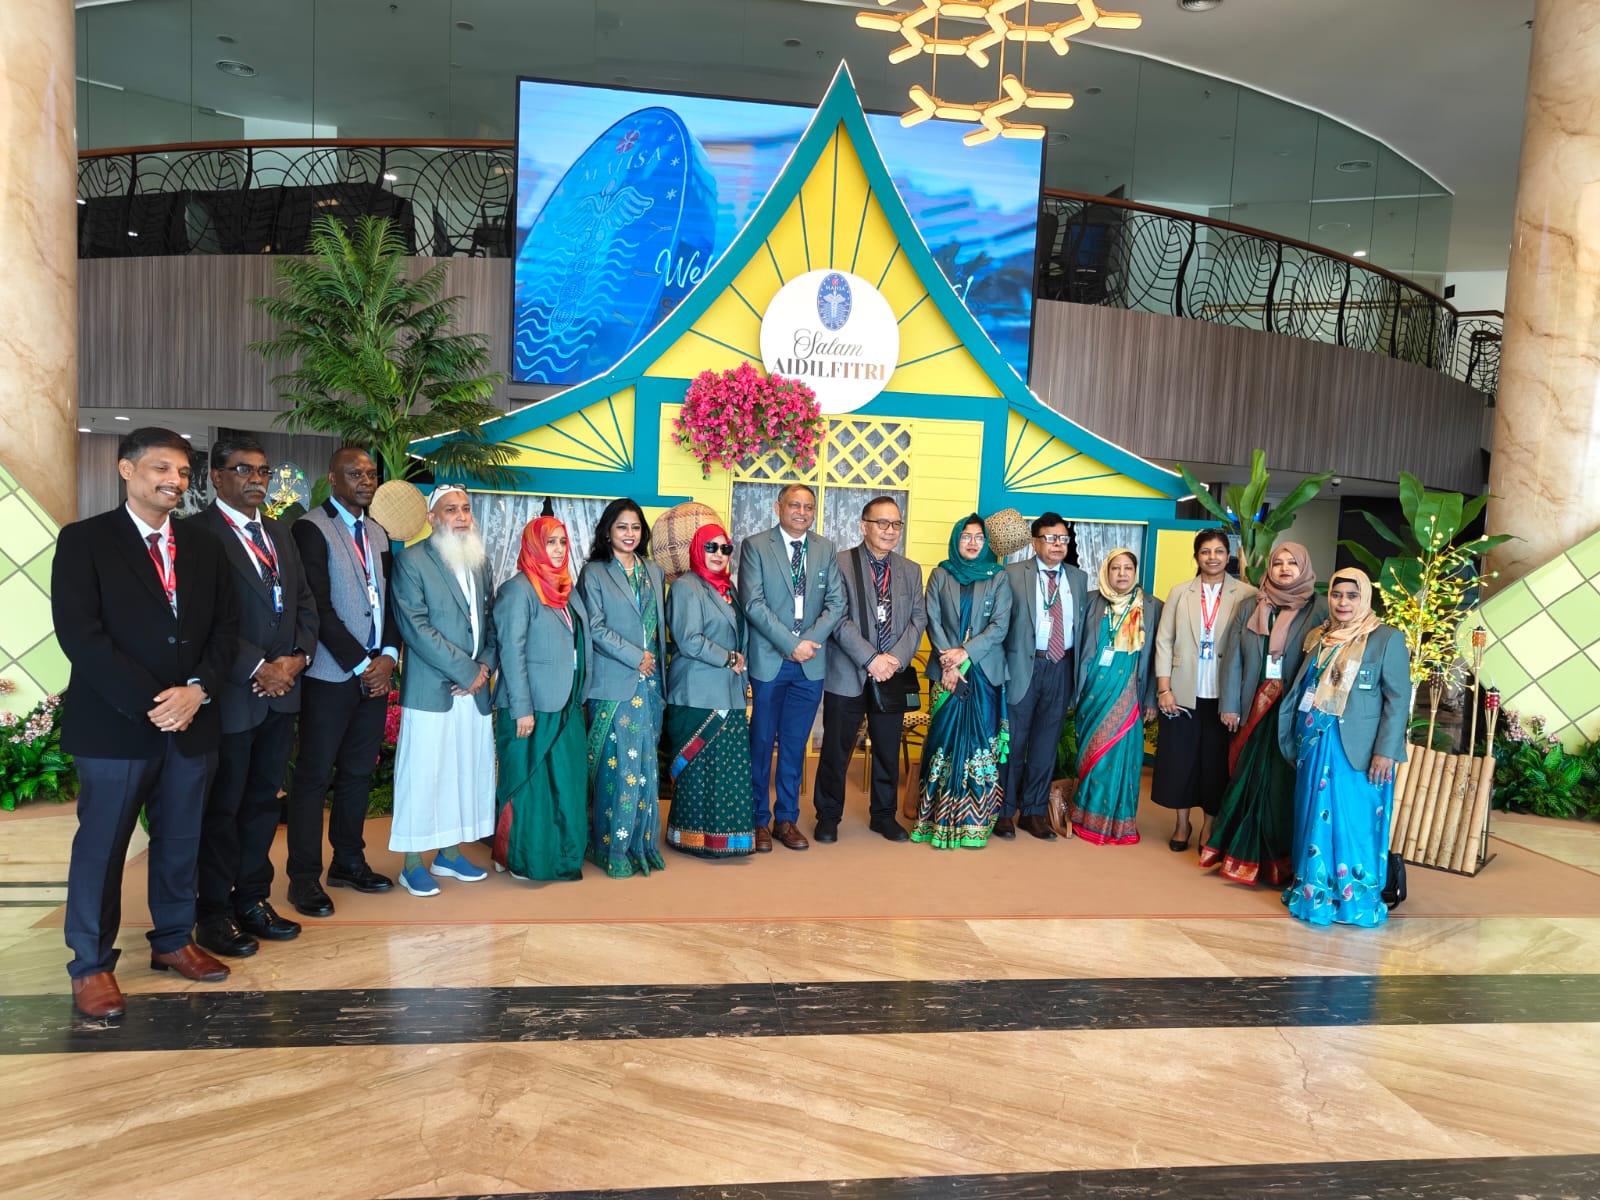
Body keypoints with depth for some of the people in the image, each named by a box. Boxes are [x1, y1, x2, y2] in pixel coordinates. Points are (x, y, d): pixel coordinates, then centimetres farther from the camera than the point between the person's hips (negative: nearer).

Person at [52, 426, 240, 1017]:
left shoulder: (203, 544, 10)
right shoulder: (83, 540, -4)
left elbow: (225, 626, 7)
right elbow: (79, 635, -13)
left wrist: (197, 690, -9)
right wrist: (150, 702, -17)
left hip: (192, 722, 5)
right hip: (114, 725, -4)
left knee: (180, 841, 14)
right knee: (100, 848, 6)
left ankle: (173, 940, 31)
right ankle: (91, 964, 21)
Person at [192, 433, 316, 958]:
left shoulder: (279, 533, 15)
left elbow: (305, 601, 13)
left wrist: (296, 658, -2)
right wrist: (258, 669, -16)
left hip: (281, 691, 7)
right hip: (231, 695, -7)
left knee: (263, 800, 15)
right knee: (222, 807, 5)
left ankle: (252, 899, 27)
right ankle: (214, 914, 19)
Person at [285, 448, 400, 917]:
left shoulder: (377, 533, 15)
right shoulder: (311, 529, -8)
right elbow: (319, 609, -14)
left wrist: (388, 656, -1)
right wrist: (361, 663, -13)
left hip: (375, 673, 7)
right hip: (332, 675, -7)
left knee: (359, 773, 14)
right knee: (313, 777, 2)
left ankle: (349, 862, 26)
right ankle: (304, 878, 12)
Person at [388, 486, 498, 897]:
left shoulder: (479, 561, 13)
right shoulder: (411, 560, -6)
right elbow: (415, 627, -13)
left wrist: (486, 665, -3)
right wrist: (464, 670, -14)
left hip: (474, 689, 6)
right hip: (431, 689, -6)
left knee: (468, 770, 11)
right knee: (422, 774, 0)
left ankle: (450, 852, 25)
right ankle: (412, 863, 13)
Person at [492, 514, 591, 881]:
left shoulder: (568, 589, 13)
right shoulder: (518, 590, -9)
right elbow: (511, 652, -14)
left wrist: (578, 697, 11)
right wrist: (522, 709, -18)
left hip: (566, 705, 7)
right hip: (532, 706, -7)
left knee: (567, 782, 10)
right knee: (529, 783, 3)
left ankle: (563, 854, 23)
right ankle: (521, 859, 17)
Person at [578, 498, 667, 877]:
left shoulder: (653, 572, 14)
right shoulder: (594, 573, 0)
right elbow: (595, 628, -7)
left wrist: (658, 660, 8)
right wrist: (636, 657, -11)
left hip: (649, 683, 5)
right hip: (614, 683, -5)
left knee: (645, 763, 7)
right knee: (618, 765, -4)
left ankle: (641, 842, 16)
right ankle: (613, 847, 6)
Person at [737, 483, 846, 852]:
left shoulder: (826, 549, 10)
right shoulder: (755, 545, -1)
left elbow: (836, 602, 4)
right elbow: (753, 603, -10)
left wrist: (810, 641, -10)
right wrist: (790, 644, -15)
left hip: (811, 662, 3)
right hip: (769, 660, -3)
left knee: (794, 745, 10)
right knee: (761, 742, 5)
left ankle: (786, 819, 20)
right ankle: (758, 819, 17)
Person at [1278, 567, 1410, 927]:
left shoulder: (1387, 638, -5)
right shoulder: (1317, 637, 11)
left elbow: (1399, 698, -8)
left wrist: (1386, 751, -15)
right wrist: (1297, 743, 13)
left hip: (1358, 750, -5)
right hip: (1315, 745, 5)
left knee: (1354, 823, 0)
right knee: (1315, 819, 11)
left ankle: (1357, 900, 14)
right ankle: (1313, 892, 25)